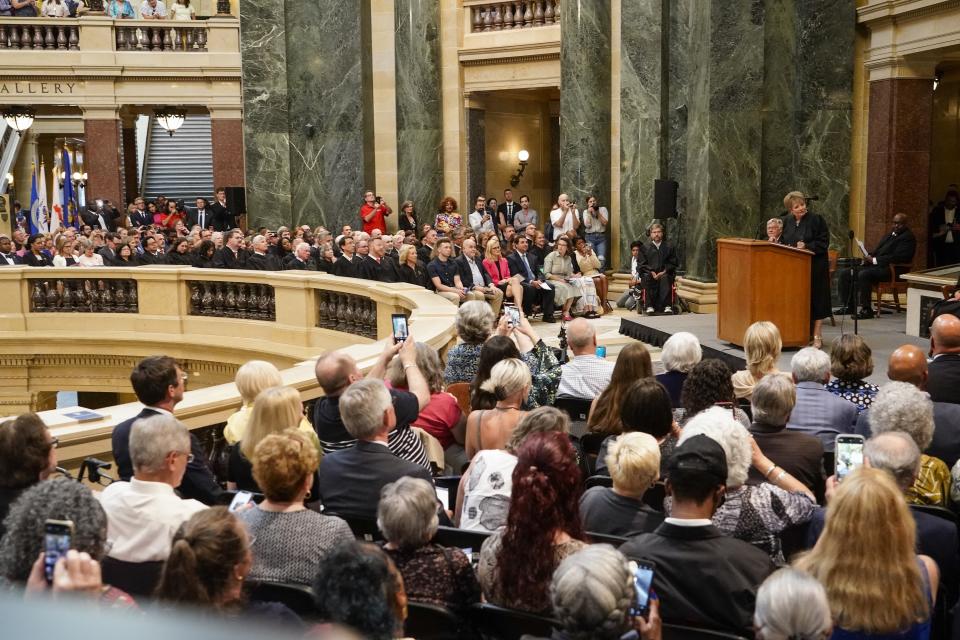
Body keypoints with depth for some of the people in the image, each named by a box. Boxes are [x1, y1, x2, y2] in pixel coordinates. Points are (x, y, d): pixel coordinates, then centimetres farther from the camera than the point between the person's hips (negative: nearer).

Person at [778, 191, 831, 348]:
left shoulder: (816, 219, -8)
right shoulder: (787, 221, 8)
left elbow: (823, 242, -9)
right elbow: (782, 242, 17)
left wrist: (806, 246, -19)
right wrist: (788, 248, -3)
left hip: (814, 266, -5)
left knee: (814, 299, -2)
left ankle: (816, 336, 3)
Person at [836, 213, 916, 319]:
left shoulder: (908, 237, -5)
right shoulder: (889, 235, 24)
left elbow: (897, 257, -18)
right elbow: (877, 250, 26)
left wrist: (874, 260, -18)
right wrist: (869, 256, 1)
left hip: (892, 270, -9)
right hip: (876, 265, 9)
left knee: (863, 274, -35)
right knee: (845, 274, -1)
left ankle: (867, 310, -29)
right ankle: (849, 306, 3)